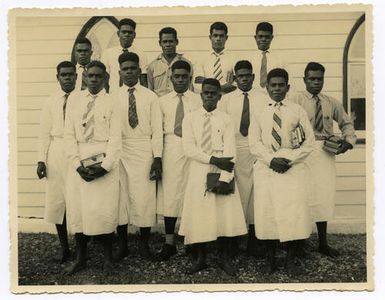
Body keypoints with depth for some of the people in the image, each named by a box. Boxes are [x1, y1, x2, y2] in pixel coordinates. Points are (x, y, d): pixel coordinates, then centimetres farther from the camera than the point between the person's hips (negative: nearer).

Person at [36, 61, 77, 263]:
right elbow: (45, 133, 6)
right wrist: (41, 159, -3)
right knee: (57, 200, 6)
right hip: (57, 153, 3)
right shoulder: (51, 102, 8)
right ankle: (64, 247, 20)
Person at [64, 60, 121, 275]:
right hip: (79, 163, 3)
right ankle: (81, 258, 18)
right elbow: (69, 134, 6)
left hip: (104, 164, -2)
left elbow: (115, 138, -2)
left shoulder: (112, 103, 3)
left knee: (104, 211, -5)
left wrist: (105, 166, -12)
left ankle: (108, 259, 11)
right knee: (78, 210, 3)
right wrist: (77, 164, -5)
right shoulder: (74, 100, 10)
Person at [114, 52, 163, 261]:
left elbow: (157, 129, 2)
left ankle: (144, 244, 15)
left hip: (144, 150, -1)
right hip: (119, 150, 1)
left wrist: (157, 158, -5)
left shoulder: (150, 97, 4)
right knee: (120, 196, 4)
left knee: (144, 197, -1)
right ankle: (122, 244, 18)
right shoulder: (113, 97, 6)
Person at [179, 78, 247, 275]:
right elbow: (189, 149, -5)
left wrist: (224, 178, -17)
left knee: (225, 215, 0)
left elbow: (229, 151, -6)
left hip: (221, 172, 0)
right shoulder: (190, 119, 4)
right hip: (198, 172, 0)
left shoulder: (226, 120, 2)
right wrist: (214, 159, -15)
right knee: (199, 215, 3)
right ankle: (200, 258, 18)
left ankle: (224, 259, 15)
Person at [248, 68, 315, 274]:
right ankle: (270, 258, 15)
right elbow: (254, 143, 3)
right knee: (266, 212, 0)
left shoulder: (297, 110, 6)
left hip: (292, 167, -1)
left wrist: (290, 159, -9)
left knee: (294, 212, -6)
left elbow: (309, 141, 3)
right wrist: (272, 160, -11)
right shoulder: (259, 111, 8)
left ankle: (290, 260, 8)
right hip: (265, 167, 1)